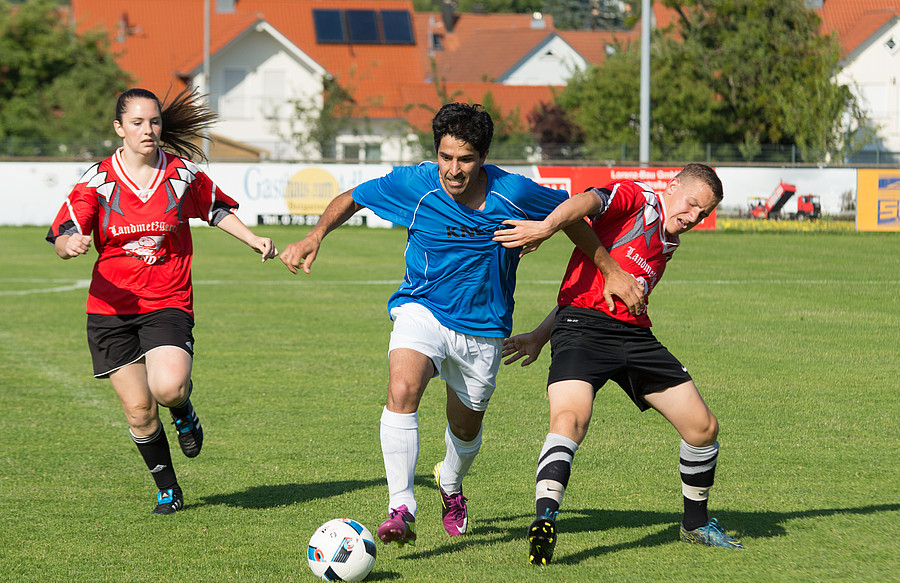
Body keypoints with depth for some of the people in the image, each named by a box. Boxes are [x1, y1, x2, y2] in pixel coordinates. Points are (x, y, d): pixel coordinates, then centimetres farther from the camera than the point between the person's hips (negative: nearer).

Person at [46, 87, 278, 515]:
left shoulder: (183, 175, 1)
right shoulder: (98, 180, -3)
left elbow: (217, 210, 19)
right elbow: (61, 240, -10)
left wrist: (255, 241, 7)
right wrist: (70, 244, -33)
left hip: (168, 304, -1)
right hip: (112, 307, 1)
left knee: (168, 387, -26)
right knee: (138, 408, -2)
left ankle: (183, 410, 12)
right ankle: (167, 488, 20)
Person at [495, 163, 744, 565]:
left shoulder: (667, 247, 25)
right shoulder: (635, 199, 2)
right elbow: (588, 202, -20)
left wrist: (541, 335, 23)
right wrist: (547, 226, -43)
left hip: (635, 335, 8)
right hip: (582, 329, -8)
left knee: (704, 427, 5)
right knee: (570, 418, -31)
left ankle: (695, 524, 27)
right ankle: (544, 523, -42)